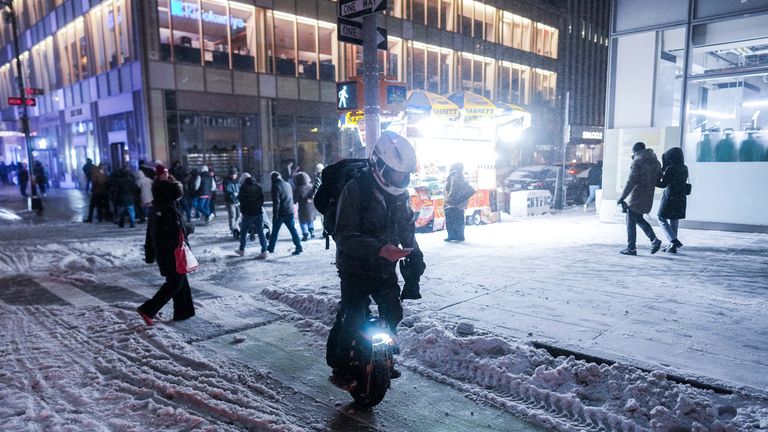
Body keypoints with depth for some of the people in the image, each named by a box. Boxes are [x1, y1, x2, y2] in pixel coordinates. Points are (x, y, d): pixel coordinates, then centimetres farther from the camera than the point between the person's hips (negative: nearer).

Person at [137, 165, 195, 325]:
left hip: (161, 251, 9)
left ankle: (182, 312, 23)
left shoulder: (155, 208, 7)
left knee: (180, 280, 17)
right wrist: (190, 228, -1)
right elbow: (178, 231, -22)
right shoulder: (170, 209, -20)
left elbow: (150, 234, 12)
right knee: (175, 283, 1)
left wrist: (150, 255, 18)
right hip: (172, 252, -9)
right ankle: (148, 309, -4)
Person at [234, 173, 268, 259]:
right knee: (260, 232, 3)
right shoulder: (258, 186, 6)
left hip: (248, 213, -4)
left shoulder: (244, 187, -8)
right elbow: (262, 199, 7)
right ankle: (264, 252, -3)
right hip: (258, 212, 4)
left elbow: (242, 199, -8)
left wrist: (242, 210, 3)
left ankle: (241, 250, 26)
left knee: (243, 232, 14)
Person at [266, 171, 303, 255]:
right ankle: (299, 247, 1)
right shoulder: (287, 184, 11)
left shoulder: (276, 186, -11)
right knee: (293, 230, 6)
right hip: (290, 212, 6)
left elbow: (276, 202, -16)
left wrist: (275, 214, -13)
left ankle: (271, 248, 20)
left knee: (275, 231, 9)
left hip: (280, 213, -5)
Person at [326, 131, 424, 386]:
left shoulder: (401, 193, 2)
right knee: (351, 320, -5)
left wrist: (414, 253, 5)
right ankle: (340, 368, 14)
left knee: (393, 315, 9)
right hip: (356, 268, -6)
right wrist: (379, 249, -36)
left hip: (385, 268, 7)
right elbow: (344, 236, -26)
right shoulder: (356, 189, -20)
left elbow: (407, 227, 17)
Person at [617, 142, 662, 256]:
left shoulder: (637, 162, -14)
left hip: (636, 197, -8)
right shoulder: (655, 161, 10)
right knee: (638, 218, 22)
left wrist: (622, 197, -16)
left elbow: (631, 181, -19)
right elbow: (658, 177, 16)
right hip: (648, 197, 8)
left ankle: (631, 248, 5)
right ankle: (654, 240, 10)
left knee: (631, 223, 2)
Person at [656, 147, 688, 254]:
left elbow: (663, 184, -16)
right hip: (681, 198, 7)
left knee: (662, 219, 5)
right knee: (674, 222, 13)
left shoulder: (670, 168, -16)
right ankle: (672, 246, 16)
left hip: (670, 197, -7)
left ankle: (674, 241, -9)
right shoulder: (684, 168, 7)